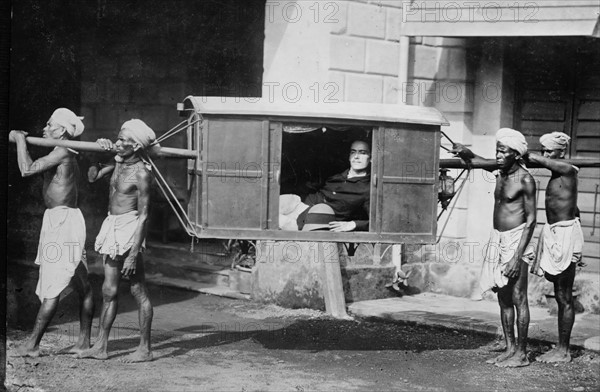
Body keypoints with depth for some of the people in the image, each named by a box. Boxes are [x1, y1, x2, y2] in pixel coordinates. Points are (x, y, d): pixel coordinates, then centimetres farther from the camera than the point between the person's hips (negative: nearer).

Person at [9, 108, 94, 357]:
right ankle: (84, 342, 15)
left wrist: (20, 140, -7)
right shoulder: (65, 155, 16)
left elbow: (26, 170, -20)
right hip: (59, 220, 10)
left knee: (51, 289, -6)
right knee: (82, 285, 10)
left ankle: (32, 345, -1)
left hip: (63, 221, -10)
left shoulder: (62, 153, -13)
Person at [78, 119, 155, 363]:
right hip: (112, 227, 8)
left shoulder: (141, 173, -14)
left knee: (138, 290, -1)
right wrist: (99, 150, 6)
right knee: (109, 290, 11)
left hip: (130, 228, -8)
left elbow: (143, 215, -16)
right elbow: (93, 177, 19)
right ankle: (100, 347, 17)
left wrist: (134, 253, -19)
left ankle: (145, 349, 7)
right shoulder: (118, 162, 9)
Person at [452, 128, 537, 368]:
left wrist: (518, 255, -19)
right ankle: (509, 348, 17)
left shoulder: (525, 179, -12)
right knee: (503, 298, 10)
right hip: (497, 240, 8)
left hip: (516, 239, -8)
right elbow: (473, 160, 20)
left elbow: (531, 219, -14)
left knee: (518, 298, -4)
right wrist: (463, 151, -6)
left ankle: (521, 354, 2)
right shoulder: (500, 171, 8)